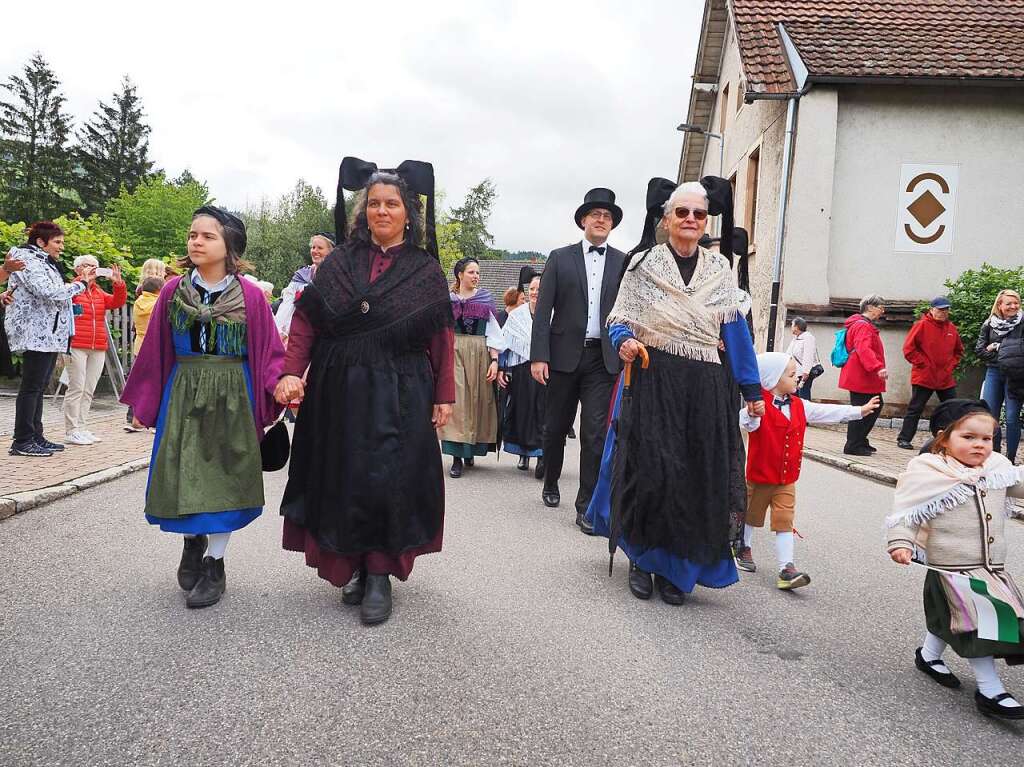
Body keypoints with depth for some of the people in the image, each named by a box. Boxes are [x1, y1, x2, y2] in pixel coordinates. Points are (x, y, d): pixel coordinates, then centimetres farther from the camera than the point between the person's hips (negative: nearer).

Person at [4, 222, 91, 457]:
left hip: (48, 335, 10)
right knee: (31, 387, -8)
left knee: (39, 387, 11)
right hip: (35, 334, -10)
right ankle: (22, 441, -5)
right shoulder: (28, 261, -9)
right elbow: (48, 292, -21)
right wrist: (80, 284, -14)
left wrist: (81, 279, 12)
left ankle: (36, 437, 15)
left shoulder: (46, 263, 22)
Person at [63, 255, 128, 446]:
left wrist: (118, 283, -8)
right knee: (76, 388, -6)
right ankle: (71, 431, -2)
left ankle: (80, 428, 14)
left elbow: (118, 302, 6)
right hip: (77, 346, -6)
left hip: (98, 348, 6)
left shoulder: (99, 292, 18)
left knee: (88, 390, 8)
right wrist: (82, 280, -23)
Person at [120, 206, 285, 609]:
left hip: (231, 395, -2)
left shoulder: (250, 296, -5)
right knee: (182, 474, 7)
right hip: (183, 394, 2)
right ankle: (193, 542, 34)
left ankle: (214, 564, 18)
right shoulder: (173, 291, 2)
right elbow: (154, 351, 7)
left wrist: (281, 388, -20)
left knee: (222, 477, 3)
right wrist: (143, 403, 8)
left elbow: (269, 352, -4)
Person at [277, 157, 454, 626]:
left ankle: (379, 576, 10)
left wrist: (444, 396, -6)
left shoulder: (426, 270, 2)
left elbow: (441, 337, -1)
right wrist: (291, 372, -12)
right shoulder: (339, 262, 6)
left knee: (388, 480, -4)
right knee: (344, 479, 8)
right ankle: (351, 567, 25)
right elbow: (305, 321, 1)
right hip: (340, 392, 3)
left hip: (399, 395, -2)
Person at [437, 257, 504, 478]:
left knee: (477, 401, 4)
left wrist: (494, 360, -3)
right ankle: (457, 458, -8)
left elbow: (493, 333, 5)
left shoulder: (486, 300, 8)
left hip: (480, 355, 2)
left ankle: (470, 451, 19)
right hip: (454, 352, -2)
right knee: (456, 402, -8)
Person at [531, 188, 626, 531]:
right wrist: (539, 356, -9)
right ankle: (551, 484, 35)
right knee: (557, 426, 12)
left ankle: (587, 506, 3)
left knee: (595, 432, -5)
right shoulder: (560, 258, 4)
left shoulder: (624, 262, 7)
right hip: (565, 354, 0)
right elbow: (543, 310, -1)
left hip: (604, 358, 0)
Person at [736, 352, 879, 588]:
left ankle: (786, 569, -6)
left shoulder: (799, 406, 4)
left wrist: (859, 411, 15)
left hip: (787, 479, 4)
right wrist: (752, 415, -56)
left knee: (784, 522, -4)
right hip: (759, 476, -4)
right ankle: (744, 548, 40)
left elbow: (826, 412, 12)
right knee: (751, 515, 15)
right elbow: (746, 423, -33)